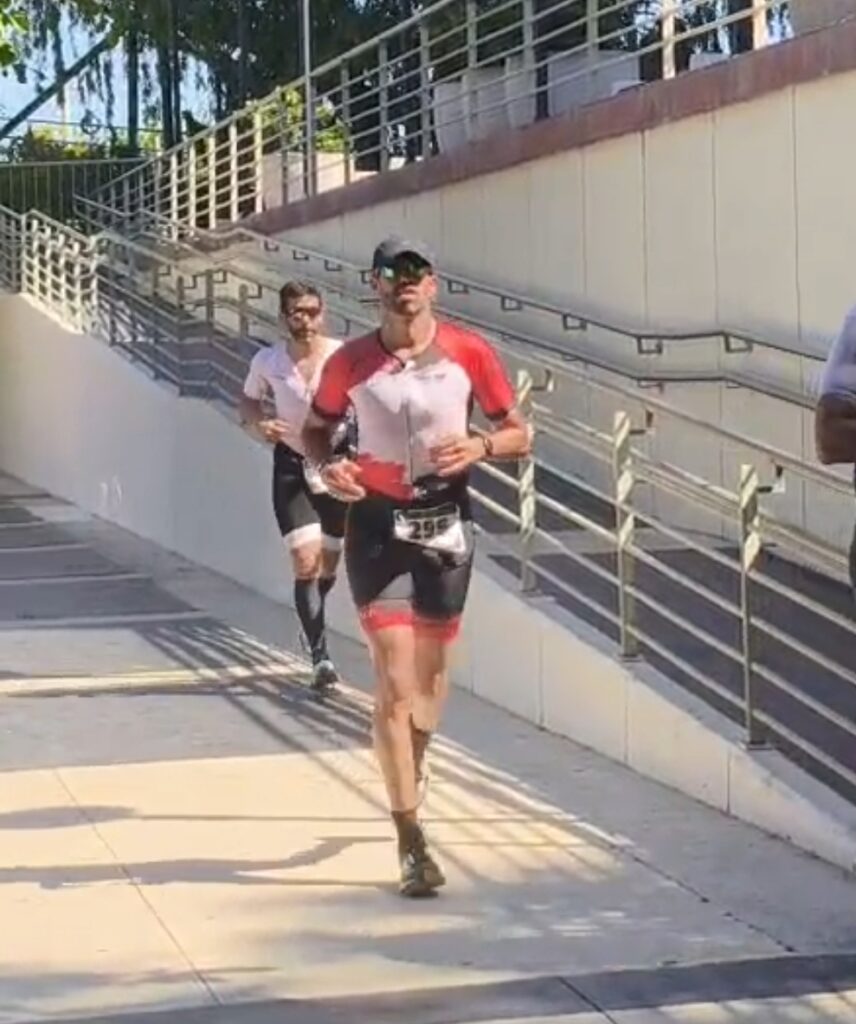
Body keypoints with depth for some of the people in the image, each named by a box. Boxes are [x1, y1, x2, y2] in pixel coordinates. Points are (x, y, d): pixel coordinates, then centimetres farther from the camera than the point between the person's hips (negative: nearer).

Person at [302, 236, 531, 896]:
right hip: (377, 524, -2)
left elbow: (519, 434, 4)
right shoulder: (350, 364, -3)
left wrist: (479, 447, -17)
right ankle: (412, 840, -6)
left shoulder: (469, 354, -3)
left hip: (445, 521, 2)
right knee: (395, 682, -8)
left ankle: (411, 769, 44)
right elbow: (316, 429, 11)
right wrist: (328, 465, -11)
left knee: (433, 669, 13)